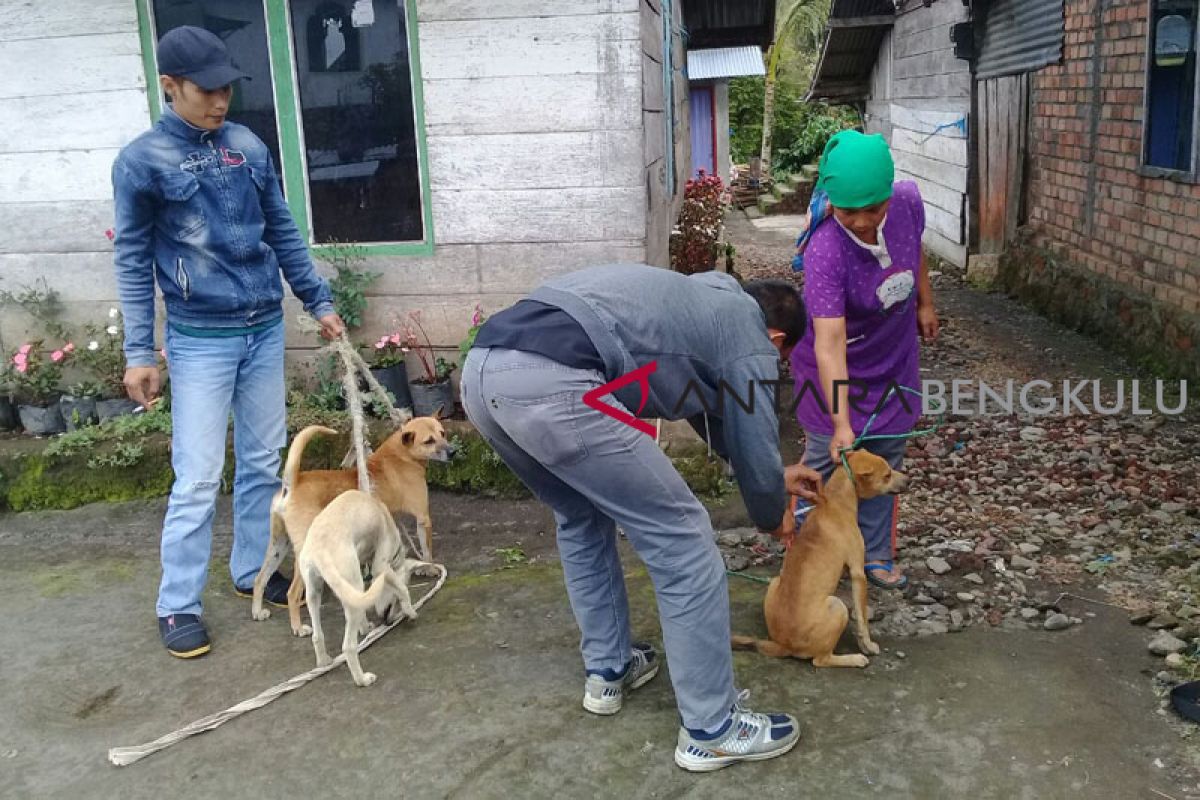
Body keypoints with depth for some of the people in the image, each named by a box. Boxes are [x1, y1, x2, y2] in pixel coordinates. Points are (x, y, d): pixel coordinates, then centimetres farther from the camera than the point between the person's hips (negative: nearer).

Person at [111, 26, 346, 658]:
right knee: (198, 478, -3)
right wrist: (138, 353, -6)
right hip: (200, 340, -4)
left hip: (265, 329, 5)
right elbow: (132, 261, -4)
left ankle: (252, 571, 28)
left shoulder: (249, 147, 4)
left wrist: (320, 302, 11)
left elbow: (283, 234, 12)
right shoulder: (141, 161, -7)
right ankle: (177, 605, 10)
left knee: (262, 462, 12)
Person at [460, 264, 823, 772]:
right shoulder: (749, 336, 13)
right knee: (682, 543, 5)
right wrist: (773, 516, 35)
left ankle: (607, 672, 41)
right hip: (551, 384, -9)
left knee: (582, 519, 31)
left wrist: (778, 475, 57)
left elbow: (715, 409, 49)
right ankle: (712, 730, 16)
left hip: (481, 369, 10)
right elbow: (755, 450, 13)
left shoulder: (699, 302, 38)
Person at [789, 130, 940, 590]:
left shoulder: (909, 201, -21)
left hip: (893, 363, 5)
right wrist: (841, 423, -46)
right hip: (838, 373, -5)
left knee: (884, 463, 14)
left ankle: (876, 555, 30)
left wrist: (925, 302, 14)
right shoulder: (825, 252, -37)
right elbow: (829, 343, -42)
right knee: (825, 464, 3)